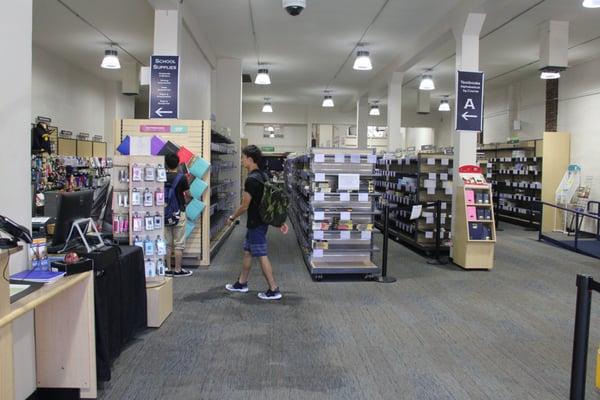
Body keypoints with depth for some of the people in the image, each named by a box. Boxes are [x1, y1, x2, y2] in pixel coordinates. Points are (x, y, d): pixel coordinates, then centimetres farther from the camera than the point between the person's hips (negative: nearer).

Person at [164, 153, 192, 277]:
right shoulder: (181, 177, -11)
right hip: (179, 212, -4)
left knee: (167, 243, 11)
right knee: (179, 244, 3)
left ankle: (168, 269, 15)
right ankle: (178, 270, 7)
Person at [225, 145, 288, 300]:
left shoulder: (251, 180, -21)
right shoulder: (263, 176, 9)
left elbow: (245, 206, -18)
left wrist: (232, 218, -2)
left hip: (256, 223, -10)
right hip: (260, 221, 10)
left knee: (261, 256, -3)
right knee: (247, 252, 19)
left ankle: (273, 290, 3)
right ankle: (241, 283, 31)